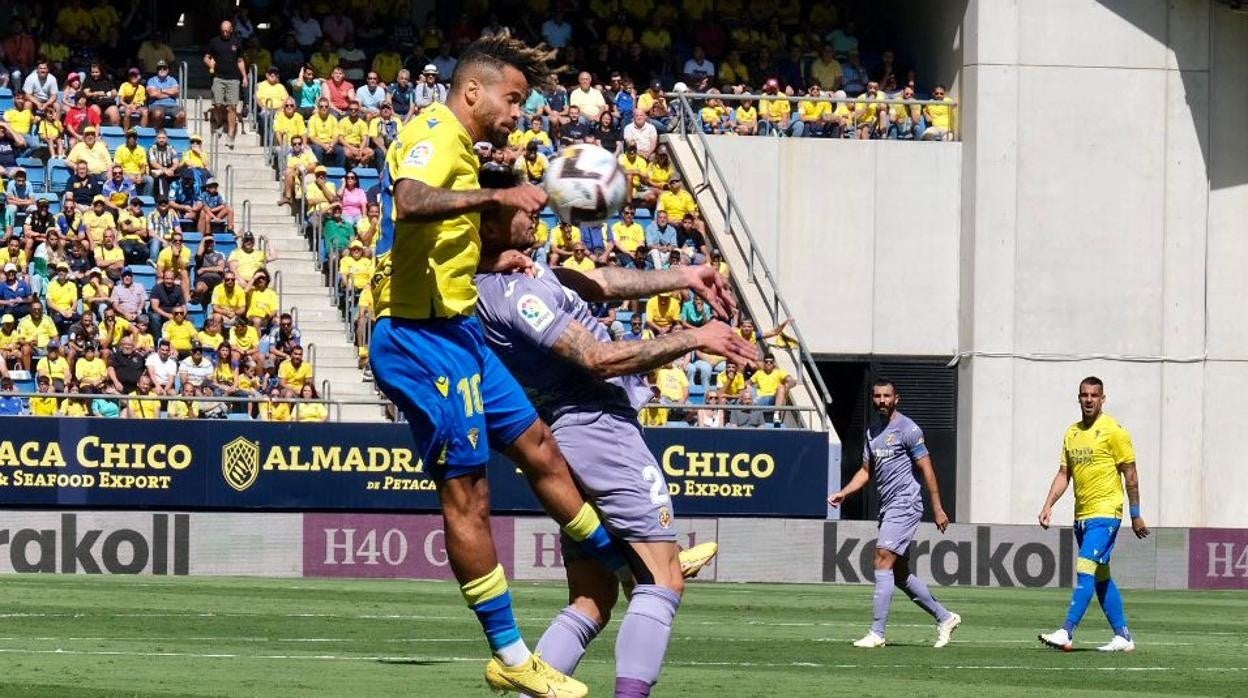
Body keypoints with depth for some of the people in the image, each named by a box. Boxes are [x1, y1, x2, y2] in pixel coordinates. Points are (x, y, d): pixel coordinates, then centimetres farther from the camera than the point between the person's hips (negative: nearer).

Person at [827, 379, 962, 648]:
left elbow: (926, 470, -9)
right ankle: (945, 617, 24)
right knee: (900, 574, 11)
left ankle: (877, 633, -16)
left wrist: (937, 509, -11)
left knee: (883, 562, -16)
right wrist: (843, 492, 5)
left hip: (905, 505, -9)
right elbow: (867, 471, 21)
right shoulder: (872, 430, 14)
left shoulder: (907, 429, -9)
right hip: (887, 507, 9)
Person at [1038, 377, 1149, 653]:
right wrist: (1048, 506, 4)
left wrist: (1136, 515, -7)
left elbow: (1130, 475, -6)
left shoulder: (1113, 431, -7)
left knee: (1085, 569, -17)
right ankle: (1123, 636, 18)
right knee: (1101, 577, 11)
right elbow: (1064, 474, 16)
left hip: (1105, 513, -8)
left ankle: (1066, 633, -24)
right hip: (1082, 515, 8)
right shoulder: (1072, 433, 13)